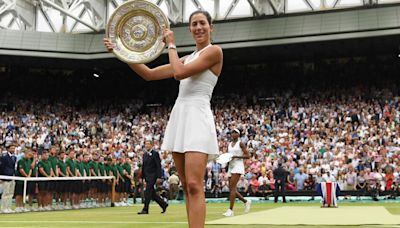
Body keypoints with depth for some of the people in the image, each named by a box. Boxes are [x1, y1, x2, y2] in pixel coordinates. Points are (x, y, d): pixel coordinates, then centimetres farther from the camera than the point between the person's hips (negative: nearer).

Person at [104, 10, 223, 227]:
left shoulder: (214, 51, -1)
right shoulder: (188, 58, 22)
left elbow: (179, 73, -12)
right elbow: (150, 74, 19)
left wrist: (171, 45, 3)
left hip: (197, 117, -8)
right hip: (179, 117, 8)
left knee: (194, 186, -17)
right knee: (187, 187, 8)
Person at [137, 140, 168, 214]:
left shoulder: (155, 153, -7)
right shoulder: (145, 154, 15)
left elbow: (158, 166, -11)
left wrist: (159, 177, -17)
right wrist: (142, 177, 15)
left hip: (153, 175, -8)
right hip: (147, 176, 8)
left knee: (148, 192, -11)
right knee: (152, 193, 9)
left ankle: (145, 209, -7)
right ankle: (163, 204, 22)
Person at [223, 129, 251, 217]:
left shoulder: (240, 143, -3)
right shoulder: (229, 144, 16)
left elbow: (247, 156, -7)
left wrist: (236, 156, -17)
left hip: (238, 166, -8)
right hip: (231, 166, 8)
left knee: (232, 187, -18)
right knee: (232, 189, 5)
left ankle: (230, 210, -19)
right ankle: (246, 201, 27)